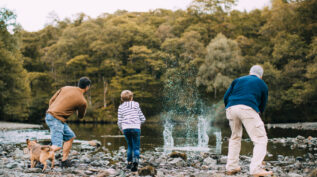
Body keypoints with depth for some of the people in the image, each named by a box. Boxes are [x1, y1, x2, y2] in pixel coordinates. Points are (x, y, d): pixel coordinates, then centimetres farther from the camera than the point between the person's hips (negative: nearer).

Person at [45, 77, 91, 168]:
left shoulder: (66, 88, 9)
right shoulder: (82, 101, -7)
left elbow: (52, 100, 12)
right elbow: (80, 116, 12)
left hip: (50, 115, 9)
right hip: (56, 119, -9)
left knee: (70, 137, 19)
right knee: (57, 146, -12)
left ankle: (64, 161, 23)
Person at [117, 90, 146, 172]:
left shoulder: (121, 107, 10)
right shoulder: (136, 105, 11)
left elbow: (119, 121, 4)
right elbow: (143, 119, 11)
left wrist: (121, 129, 22)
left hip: (126, 128, 1)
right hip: (136, 128, -1)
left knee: (130, 146, 21)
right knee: (136, 147, 1)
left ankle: (129, 162, 18)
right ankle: (135, 162, -21)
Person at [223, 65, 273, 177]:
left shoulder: (238, 80, 27)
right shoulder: (263, 85, 22)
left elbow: (226, 97, 19)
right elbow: (262, 106, 24)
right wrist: (258, 113, 42)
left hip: (231, 109, 4)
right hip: (247, 109, -4)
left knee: (235, 137, 23)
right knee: (260, 139, 0)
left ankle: (231, 167, 22)